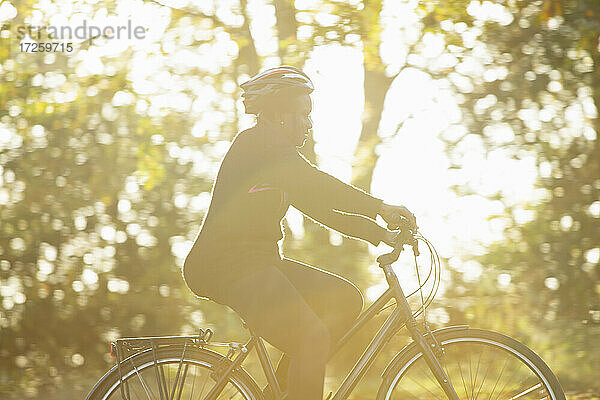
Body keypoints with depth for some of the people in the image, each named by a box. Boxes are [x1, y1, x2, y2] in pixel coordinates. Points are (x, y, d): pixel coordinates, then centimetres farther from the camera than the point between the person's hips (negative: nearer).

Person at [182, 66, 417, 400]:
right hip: (228, 265, -10)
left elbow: (317, 206, 19)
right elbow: (314, 184, -23)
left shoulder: (280, 154, 21)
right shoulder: (256, 144, -10)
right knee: (313, 338, -22)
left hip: (256, 261, 10)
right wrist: (379, 207, -24)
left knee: (346, 299, 2)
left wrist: (376, 232, 9)